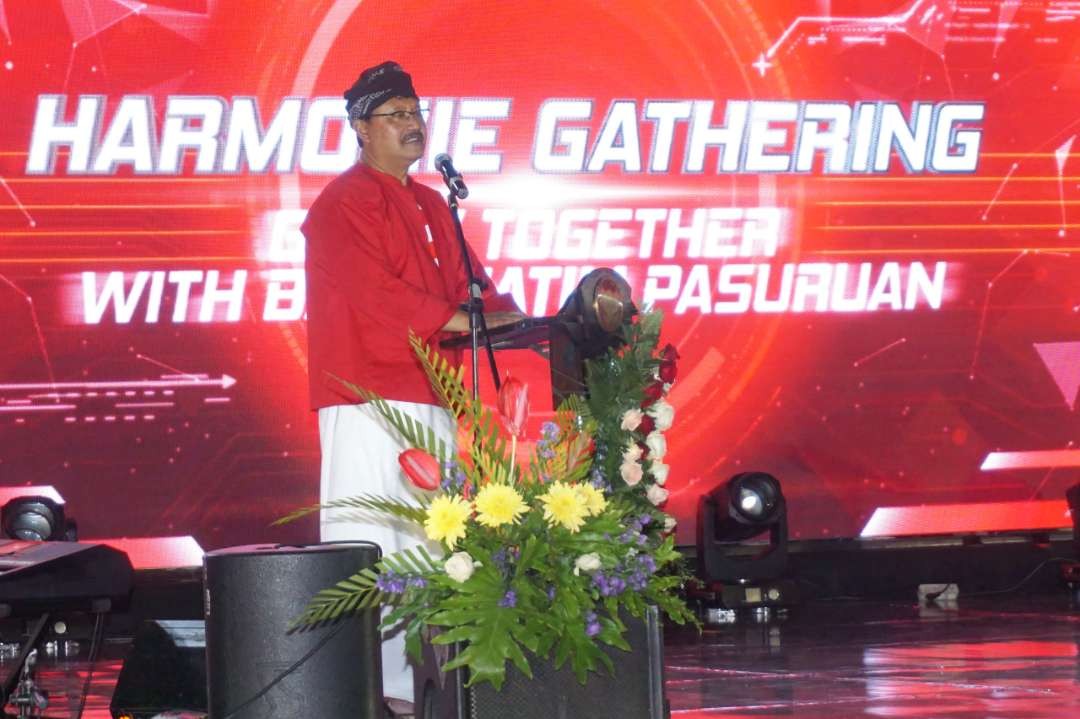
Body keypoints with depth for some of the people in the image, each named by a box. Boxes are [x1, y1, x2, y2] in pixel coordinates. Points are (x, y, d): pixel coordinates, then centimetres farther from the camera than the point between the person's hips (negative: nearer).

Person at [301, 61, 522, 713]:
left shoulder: (432, 206, 22)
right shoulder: (345, 203, -5)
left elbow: (466, 281, 18)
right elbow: (377, 294, -15)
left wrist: (506, 316, -2)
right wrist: (464, 320, -16)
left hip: (430, 397, 9)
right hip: (367, 397, -9)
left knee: (423, 549, 7)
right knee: (366, 546, -11)